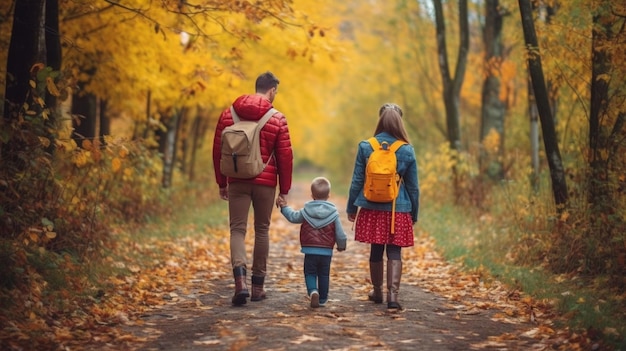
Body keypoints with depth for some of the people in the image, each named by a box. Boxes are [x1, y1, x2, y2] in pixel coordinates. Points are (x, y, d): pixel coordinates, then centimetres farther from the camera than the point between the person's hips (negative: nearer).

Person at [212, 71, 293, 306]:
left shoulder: (228, 114, 5)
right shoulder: (277, 119, -3)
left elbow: (218, 151, 7)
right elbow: (285, 156, -2)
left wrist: (221, 183, 14)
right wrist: (284, 190, 6)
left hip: (237, 181, 1)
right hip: (265, 182, -1)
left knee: (237, 229, 1)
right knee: (262, 230, 11)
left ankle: (240, 280, -21)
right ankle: (258, 285, 16)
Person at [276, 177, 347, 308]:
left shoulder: (306, 211, -1)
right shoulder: (333, 213, -2)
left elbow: (293, 217, 16)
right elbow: (340, 234, 1)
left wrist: (284, 207, 30)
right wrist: (341, 246, 19)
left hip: (310, 250, 0)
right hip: (326, 251, 0)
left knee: (310, 273, 9)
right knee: (324, 275, 13)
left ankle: (313, 291, -17)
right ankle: (322, 299, 17)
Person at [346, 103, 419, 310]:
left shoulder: (365, 147, -3)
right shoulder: (407, 151, -3)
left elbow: (357, 181, 2)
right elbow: (413, 186, 3)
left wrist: (351, 208, 12)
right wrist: (414, 213, 13)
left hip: (372, 208, 1)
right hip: (398, 209, -1)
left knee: (376, 251, 14)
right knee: (394, 253, 1)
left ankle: (377, 292, 29)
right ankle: (392, 295, -9)